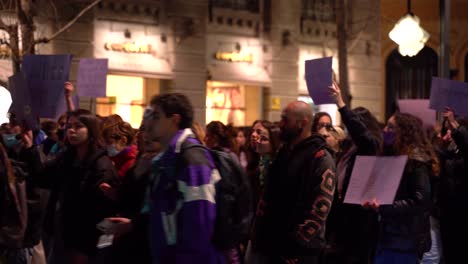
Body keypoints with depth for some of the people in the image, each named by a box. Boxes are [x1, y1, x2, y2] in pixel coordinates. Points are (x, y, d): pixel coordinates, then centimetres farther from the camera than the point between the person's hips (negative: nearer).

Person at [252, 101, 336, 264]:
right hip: (275, 245, 8)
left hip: (299, 250, -8)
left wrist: (297, 245, -20)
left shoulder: (321, 159, -13)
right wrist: (261, 230, 10)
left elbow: (320, 210, -19)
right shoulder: (284, 152, 13)